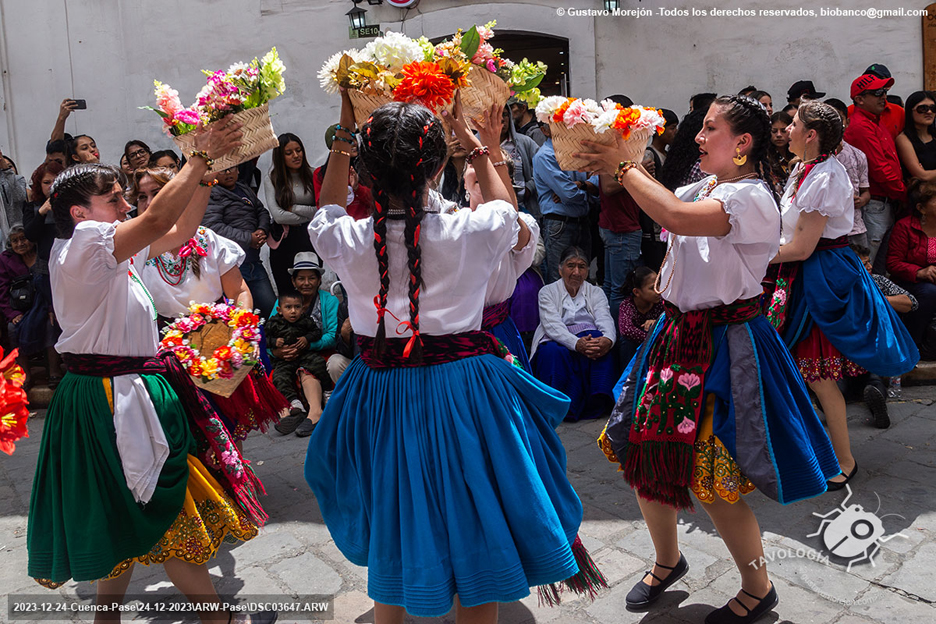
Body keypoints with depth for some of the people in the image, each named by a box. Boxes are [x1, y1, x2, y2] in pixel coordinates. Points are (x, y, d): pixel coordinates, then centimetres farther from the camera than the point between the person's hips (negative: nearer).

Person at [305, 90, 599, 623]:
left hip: (380, 396, 3)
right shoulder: (470, 232, -18)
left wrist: (344, 133, 16)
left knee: (389, 542, 25)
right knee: (476, 537, 18)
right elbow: (509, 213, 8)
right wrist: (469, 136, 14)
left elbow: (328, 210, 14)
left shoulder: (347, 241, -13)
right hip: (464, 392, -2)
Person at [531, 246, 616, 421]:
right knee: (554, 352, -36)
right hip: (555, 343, -2)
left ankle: (598, 402, -35)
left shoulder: (596, 293, 15)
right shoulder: (548, 292, 7)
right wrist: (577, 343, -32)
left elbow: (605, 319, -5)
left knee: (599, 340, -32)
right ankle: (565, 406, -34)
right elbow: (552, 325, -11)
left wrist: (608, 339, -32)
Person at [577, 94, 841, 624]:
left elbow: (676, 217, -33)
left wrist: (626, 166, -22)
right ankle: (668, 562, 38)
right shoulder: (707, 187, 9)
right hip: (680, 333, 8)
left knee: (712, 480, -2)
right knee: (642, 454, 12)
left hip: (723, 342, -8)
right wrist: (626, 167, 2)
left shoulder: (752, 197, -18)